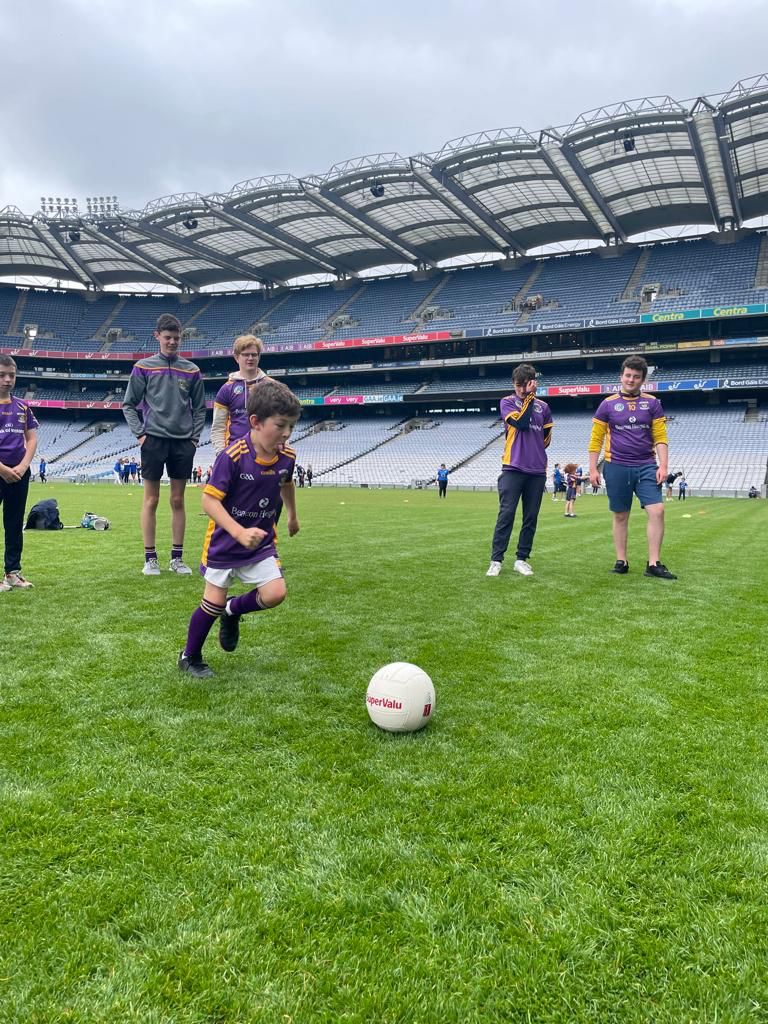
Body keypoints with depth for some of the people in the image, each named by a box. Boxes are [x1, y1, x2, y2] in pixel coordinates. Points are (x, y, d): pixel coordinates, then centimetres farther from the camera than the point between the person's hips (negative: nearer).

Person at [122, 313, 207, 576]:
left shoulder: (191, 370, 8)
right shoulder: (143, 367, 3)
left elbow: (199, 408, 12)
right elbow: (129, 404, 5)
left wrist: (195, 437, 3)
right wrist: (140, 433, -4)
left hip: (183, 442, 2)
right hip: (154, 439, -2)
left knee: (178, 500, 6)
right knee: (151, 499, 2)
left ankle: (177, 557, 13)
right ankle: (150, 558, 8)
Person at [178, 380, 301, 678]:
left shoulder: (287, 456, -8)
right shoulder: (233, 456, -25)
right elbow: (209, 500, -26)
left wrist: (292, 516, 29)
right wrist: (239, 533, -38)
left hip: (262, 541, 4)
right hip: (225, 542, -4)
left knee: (275, 593, -11)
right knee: (213, 602, 4)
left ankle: (233, 611, 21)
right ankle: (189, 657, 29)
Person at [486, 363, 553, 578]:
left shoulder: (543, 406, 13)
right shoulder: (507, 402, 4)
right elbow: (521, 422, -13)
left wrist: (534, 452, 8)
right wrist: (529, 397, -6)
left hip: (537, 471, 4)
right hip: (513, 469, -3)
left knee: (531, 518, 4)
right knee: (506, 514, -8)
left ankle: (521, 559, 12)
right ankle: (496, 560, -4)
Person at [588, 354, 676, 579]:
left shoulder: (652, 403, 7)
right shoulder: (608, 404, 3)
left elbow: (660, 437, 5)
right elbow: (596, 439, 4)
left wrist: (663, 465, -5)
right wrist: (593, 469, -1)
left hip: (646, 467, 1)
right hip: (617, 467, -1)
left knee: (657, 511, -9)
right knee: (620, 516, 6)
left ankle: (654, 564, -2)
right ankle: (621, 561, 17)